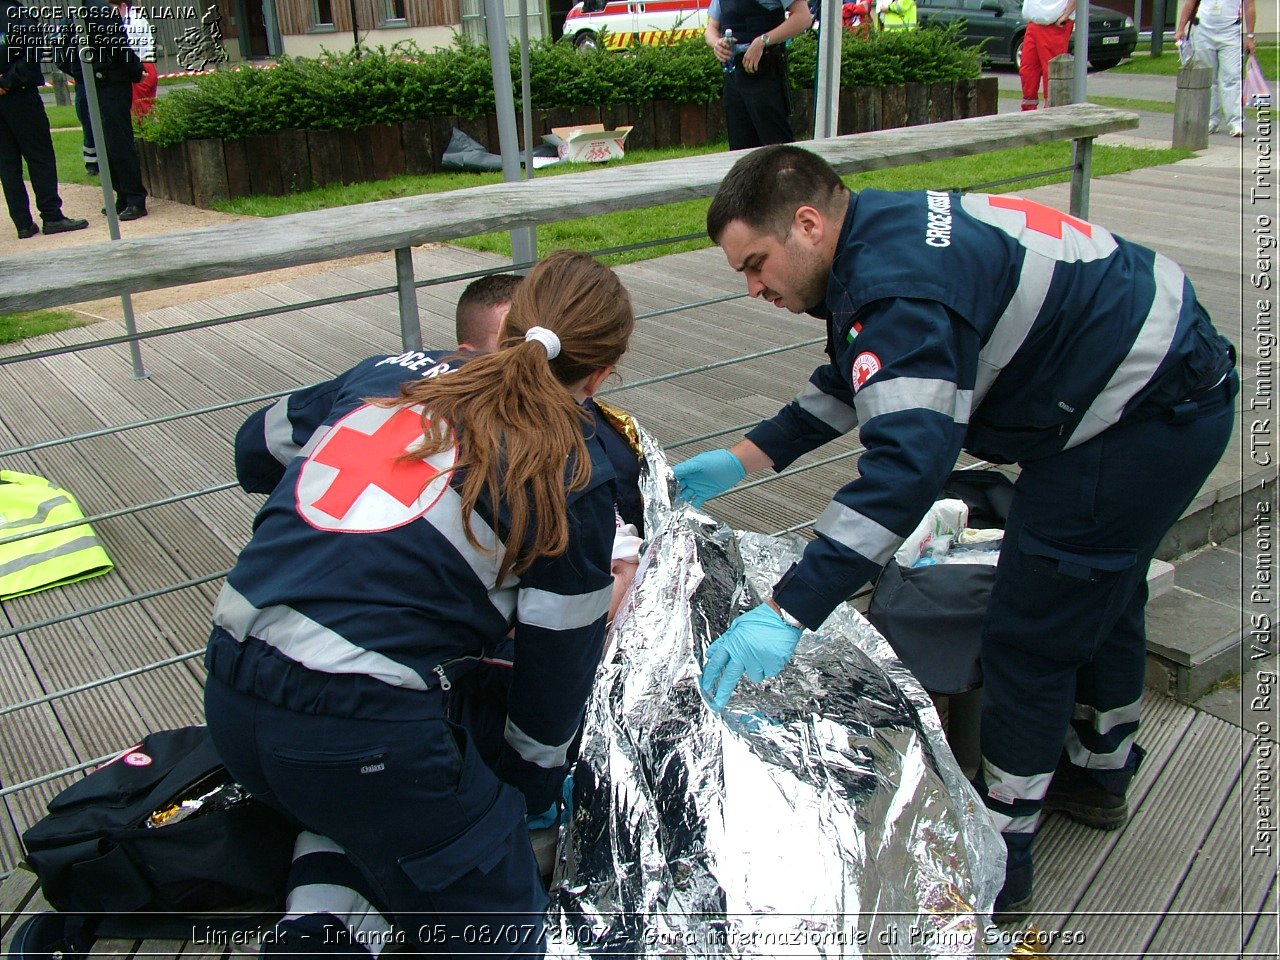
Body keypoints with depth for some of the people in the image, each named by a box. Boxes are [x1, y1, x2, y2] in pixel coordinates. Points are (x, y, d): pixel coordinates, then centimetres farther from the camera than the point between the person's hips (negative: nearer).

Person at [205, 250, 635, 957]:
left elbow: (255, 454, 25)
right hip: (361, 732, -6)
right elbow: (560, 659, 4)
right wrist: (535, 786, 21)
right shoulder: (573, 474, -4)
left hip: (227, 688, 7)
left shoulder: (391, 373, 10)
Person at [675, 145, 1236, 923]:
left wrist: (789, 612, -42)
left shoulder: (896, 286, -29)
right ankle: (1098, 774, 48)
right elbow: (856, 384, 15)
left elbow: (908, 462, -40)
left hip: (1143, 418, -11)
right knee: (1103, 595, 25)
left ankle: (996, 865, 13)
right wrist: (744, 459, 12)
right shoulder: (887, 231, 4)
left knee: (1030, 637, -2)